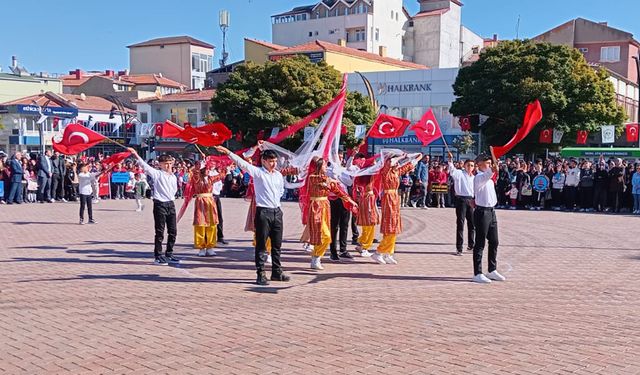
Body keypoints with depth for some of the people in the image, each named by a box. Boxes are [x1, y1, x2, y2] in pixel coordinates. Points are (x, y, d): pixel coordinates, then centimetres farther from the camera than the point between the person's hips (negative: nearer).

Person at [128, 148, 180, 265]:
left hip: (171, 204, 6)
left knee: (173, 231, 9)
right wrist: (136, 155, -25)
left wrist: (170, 197, 8)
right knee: (159, 232, -2)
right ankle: (158, 256, 6)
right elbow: (145, 166, -15)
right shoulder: (157, 174, -4)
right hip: (160, 205, -6)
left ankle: (169, 254, 21)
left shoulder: (173, 177, 13)